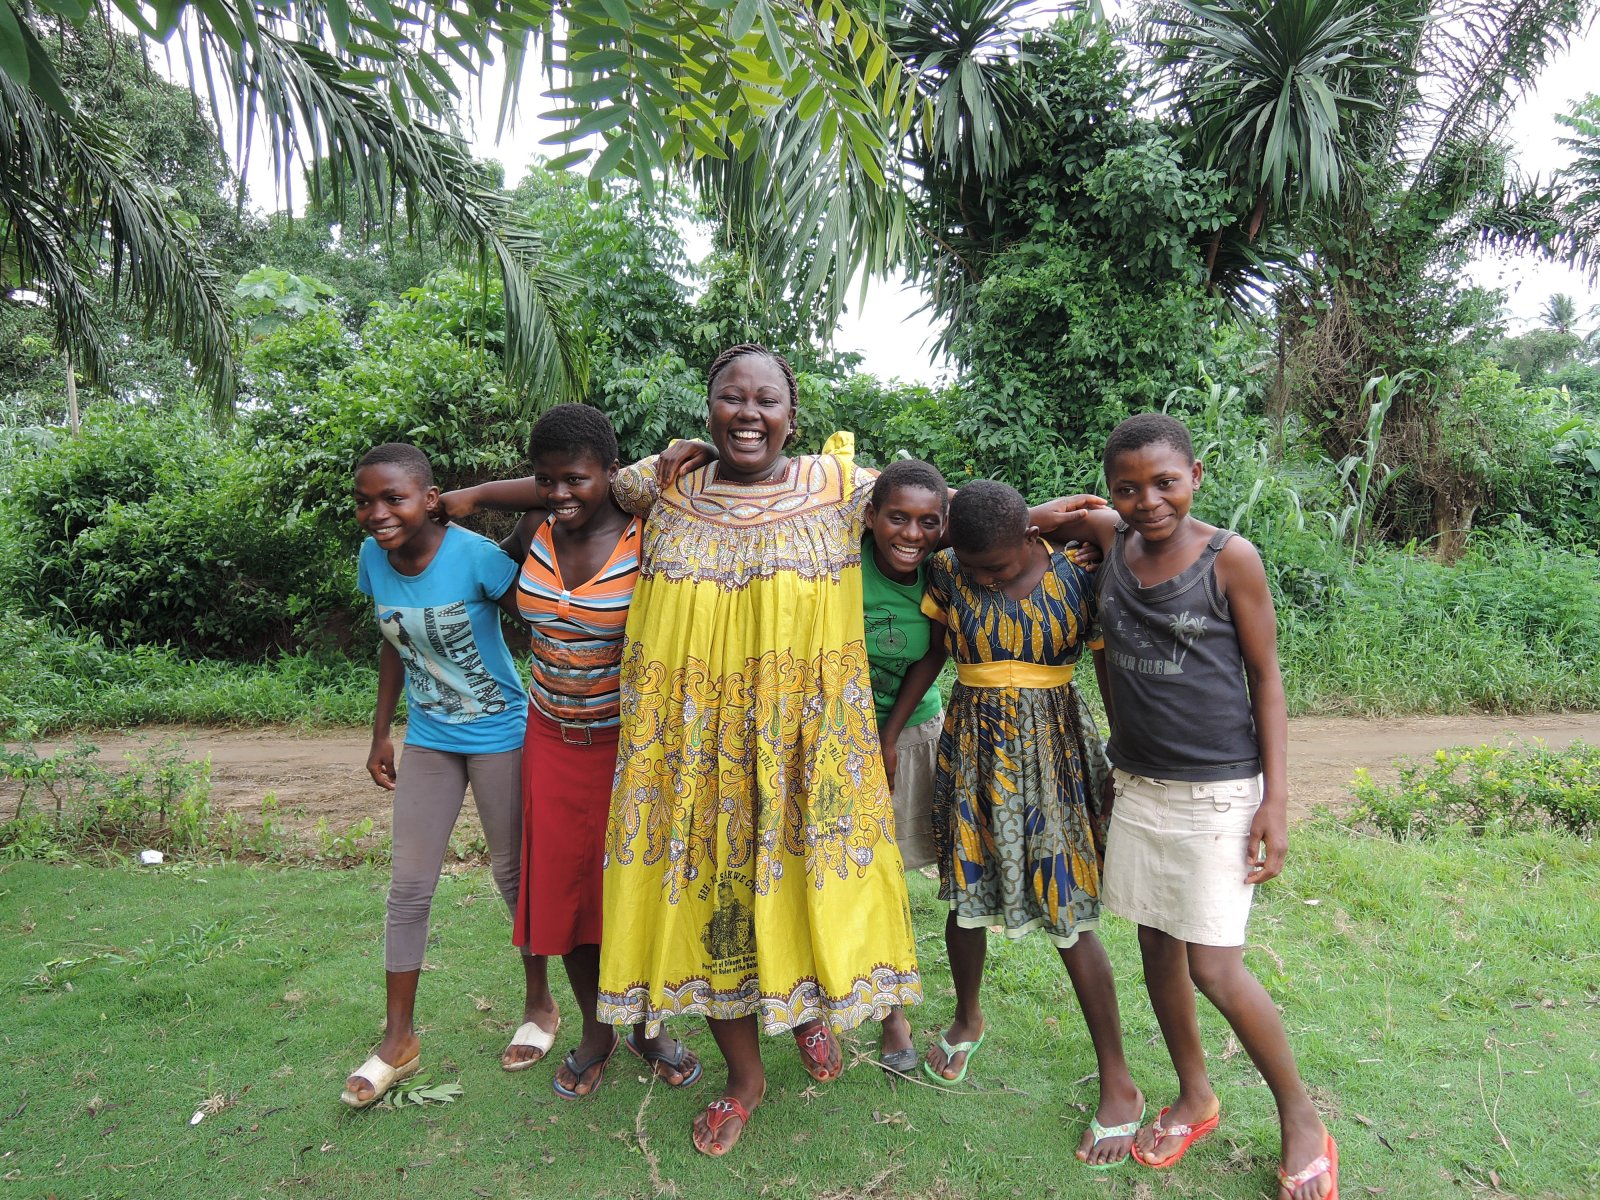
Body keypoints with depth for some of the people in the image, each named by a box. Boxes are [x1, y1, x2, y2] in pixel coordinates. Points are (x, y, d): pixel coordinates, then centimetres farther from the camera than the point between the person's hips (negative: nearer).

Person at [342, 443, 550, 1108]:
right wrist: (381, 732, 11)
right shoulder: (373, 558, -6)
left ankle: (539, 1003, 32)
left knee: (514, 873, 9)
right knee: (409, 885, 8)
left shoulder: (474, 555, -24)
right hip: (427, 739, 5)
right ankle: (399, 1040, 24)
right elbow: (394, 645, 8)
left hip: (500, 735, -5)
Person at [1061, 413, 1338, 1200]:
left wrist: (1275, 800, -10)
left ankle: (1300, 1119, 25)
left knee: (1213, 968, -2)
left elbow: (1266, 678, -7)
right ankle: (1194, 1097, 38)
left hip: (1217, 789, -5)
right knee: (1156, 943, 15)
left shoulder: (1229, 558, -11)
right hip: (1137, 782, 5)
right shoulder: (1110, 540, 0)